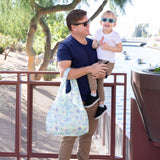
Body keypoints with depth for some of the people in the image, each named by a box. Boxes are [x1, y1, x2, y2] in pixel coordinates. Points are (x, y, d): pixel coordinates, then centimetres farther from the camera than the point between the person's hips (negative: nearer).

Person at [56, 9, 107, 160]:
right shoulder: (65, 46, -10)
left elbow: (103, 66, 19)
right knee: (70, 136, -2)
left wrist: (101, 73, -7)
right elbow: (64, 72, -22)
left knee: (88, 133, 15)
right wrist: (90, 69, -23)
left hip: (93, 97, 7)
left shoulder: (92, 43, 11)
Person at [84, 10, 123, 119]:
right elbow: (93, 45, 6)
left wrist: (108, 47, -18)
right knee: (99, 83, 14)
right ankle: (102, 105, 29)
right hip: (100, 61, 7)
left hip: (108, 62, -7)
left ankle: (94, 94, -8)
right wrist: (98, 44, -16)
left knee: (90, 71, -24)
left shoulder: (115, 35, -11)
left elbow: (120, 49, -6)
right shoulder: (98, 32, 3)